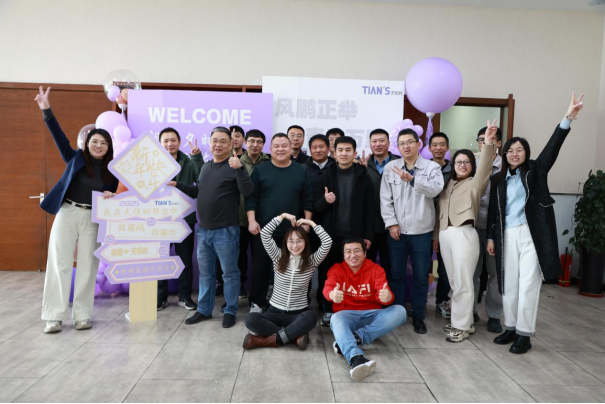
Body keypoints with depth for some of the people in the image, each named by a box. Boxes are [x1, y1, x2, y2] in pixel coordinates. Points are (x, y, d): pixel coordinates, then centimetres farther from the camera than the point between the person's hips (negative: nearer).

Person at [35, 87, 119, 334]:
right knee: (60, 264, -1)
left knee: (87, 266, 4)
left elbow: (112, 196, 11)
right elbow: (59, 137, -6)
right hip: (67, 214, -1)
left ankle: (82, 315, 13)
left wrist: (111, 197, -13)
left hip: (93, 219, 1)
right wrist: (47, 110, -17)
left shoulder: (111, 170, 6)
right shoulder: (76, 158, 4)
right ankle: (54, 316, 6)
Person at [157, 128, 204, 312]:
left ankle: (185, 296, 23)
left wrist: (197, 157, -24)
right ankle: (161, 297, 24)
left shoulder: (189, 163, 1)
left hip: (185, 218, 0)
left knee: (186, 259, 9)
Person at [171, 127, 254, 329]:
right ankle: (204, 310, 29)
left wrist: (240, 168, -33)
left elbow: (247, 191, -22)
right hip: (203, 229, 7)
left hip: (226, 230, -7)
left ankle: (230, 311, 18)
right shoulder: (205, 167, 14)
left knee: (229, 273, 5)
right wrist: (178, 185, 15)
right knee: (205, 272, 16)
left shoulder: (234, 166, -9)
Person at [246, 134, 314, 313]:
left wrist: (307, 222, -2)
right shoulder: (260, 170, 1)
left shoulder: (301, 171, 5)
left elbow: (308, 200, 5)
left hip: (291, 231, 1)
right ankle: (257, 303, 22)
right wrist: (252, 220, -11)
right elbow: (251, 198, -2)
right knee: (260, 268, 7)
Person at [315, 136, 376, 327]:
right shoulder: (327, 176, 6)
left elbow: (370, 209, 1)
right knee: (327, 273, 5)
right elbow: (317, 207, 4)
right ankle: (328, 310, 18)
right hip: (330, 234, 1)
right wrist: (325, 201, -19)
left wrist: (368, 235, -5)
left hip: (355, 235, -1)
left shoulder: (363, 177, 2)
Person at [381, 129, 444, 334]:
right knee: (396, 275, 11)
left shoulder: (432, 167, -1)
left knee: (421, 277, 8)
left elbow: (435, 189, -20)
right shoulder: (390, 167, 3)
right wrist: (392, 223, -7)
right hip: (397, 231, 1)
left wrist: (412, 179, -33)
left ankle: (418, 316, 24)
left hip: (422, 232, -1)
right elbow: (386, 199, 1)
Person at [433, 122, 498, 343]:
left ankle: (462, 326, 8)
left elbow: (484, 167, -19)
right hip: (445, 234, 6)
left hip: (464, 234, -6)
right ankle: (463, 321, 24)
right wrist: (436, 235, 16)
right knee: (454, 281, 12)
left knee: (463, 282, -2)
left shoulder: (475, 183, 2)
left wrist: (488, 144, -33)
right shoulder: (448, 184, 17)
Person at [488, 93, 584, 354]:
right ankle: (511, 328, 23)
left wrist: (568, 119, -25)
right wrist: (491, 237, 9)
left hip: (532, 234, -3)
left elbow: (552, 148, -12)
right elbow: (493, 211, 12)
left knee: (528, 284, -2)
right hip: (507, 236, 4)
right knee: (509, 284, 9)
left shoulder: (535, 171, 3)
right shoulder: (499, 180, 11)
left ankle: (525, 334, 7)